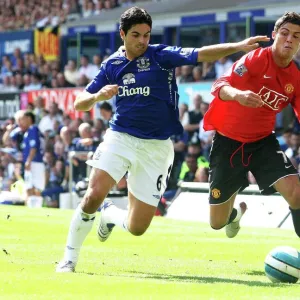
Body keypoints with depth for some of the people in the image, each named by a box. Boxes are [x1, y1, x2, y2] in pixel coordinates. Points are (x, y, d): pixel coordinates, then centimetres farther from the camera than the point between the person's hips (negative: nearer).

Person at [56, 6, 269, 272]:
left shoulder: (161, 56, -4)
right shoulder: (112, 65, 4)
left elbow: (201, 54, -18)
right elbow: (80, 104, 7)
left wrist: (238, 47, -33)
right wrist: (98, 96, -16)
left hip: (156, 147, -1)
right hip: (120, 138, 1)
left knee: (136, 228, -1)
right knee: (94, 195, -22)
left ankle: (110, 214, 36)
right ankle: (70, 258, -2)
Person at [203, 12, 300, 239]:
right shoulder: (257, 59, -18)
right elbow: (219, 87, -30)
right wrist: (237, 95, -53)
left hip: (262, 142, 3)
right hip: (228, 141, -3)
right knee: (217, 223, 7)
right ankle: (235, 213, 46)